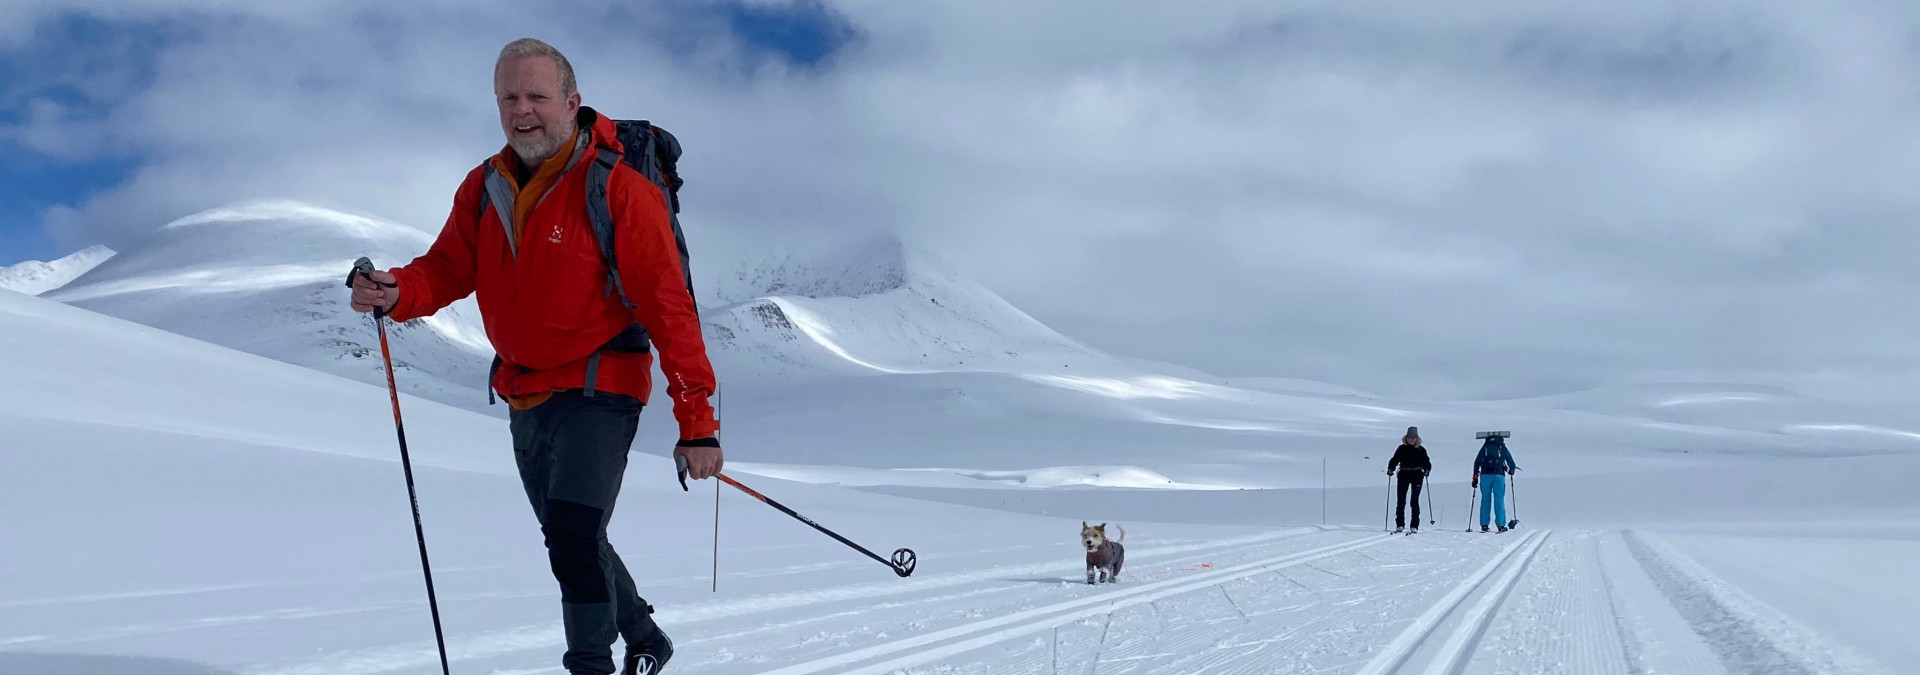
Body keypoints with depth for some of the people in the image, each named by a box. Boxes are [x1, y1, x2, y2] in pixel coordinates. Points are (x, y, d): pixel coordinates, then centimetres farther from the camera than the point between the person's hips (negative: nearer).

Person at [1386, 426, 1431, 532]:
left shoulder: (1421, 450, 4)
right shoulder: (1401, 449, 5)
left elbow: (1427, 463, 4)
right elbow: (1394, 460, 6)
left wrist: (1427, 470, -15)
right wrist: (1390, 469, -10)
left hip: (1417, 476, -1)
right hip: (1403, 475, 1)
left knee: (1415, 501, -2)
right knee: (1401, 501, -1)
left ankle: (1415, 526, 1)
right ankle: (1399, 525, 3)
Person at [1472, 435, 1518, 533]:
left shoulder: (1485, 447, 16)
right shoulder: (1502, 448, 13)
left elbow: (1477, 462, 10)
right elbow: (1511, 462, 15)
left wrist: (1475, 477, 12)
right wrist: (1511, 470, 36)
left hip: (1485, 475, 1)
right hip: (1499, 475, -1)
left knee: (1485, 499, 5)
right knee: (1499, 499, 1)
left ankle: (1484, 525, -1)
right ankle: (1501, 525, -5)